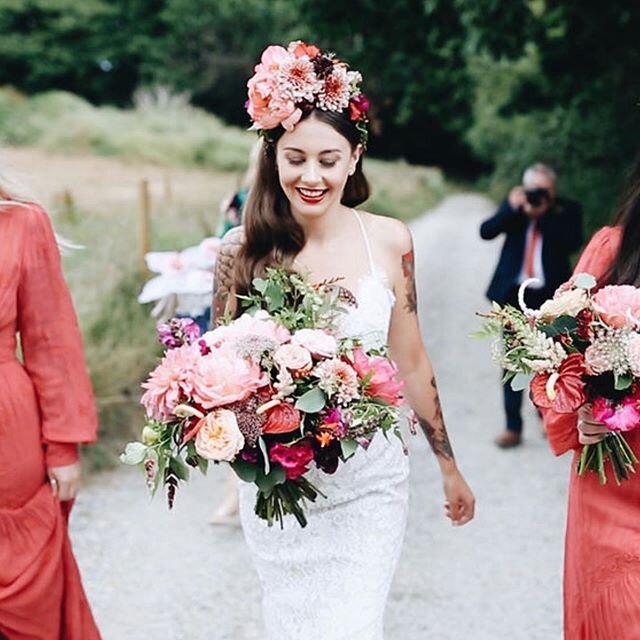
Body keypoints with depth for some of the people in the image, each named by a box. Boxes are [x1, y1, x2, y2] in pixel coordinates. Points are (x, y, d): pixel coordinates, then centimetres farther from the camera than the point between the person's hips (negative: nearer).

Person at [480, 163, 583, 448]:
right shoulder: (513, 207, 4)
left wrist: (544, 214, -18)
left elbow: (573, 242, -16)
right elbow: (486, 232, -8)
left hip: (550, 297, -1)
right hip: (516, 295, 1)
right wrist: (511, 208, -20)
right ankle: (513, 427, 5)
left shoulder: (567, 211, -1)